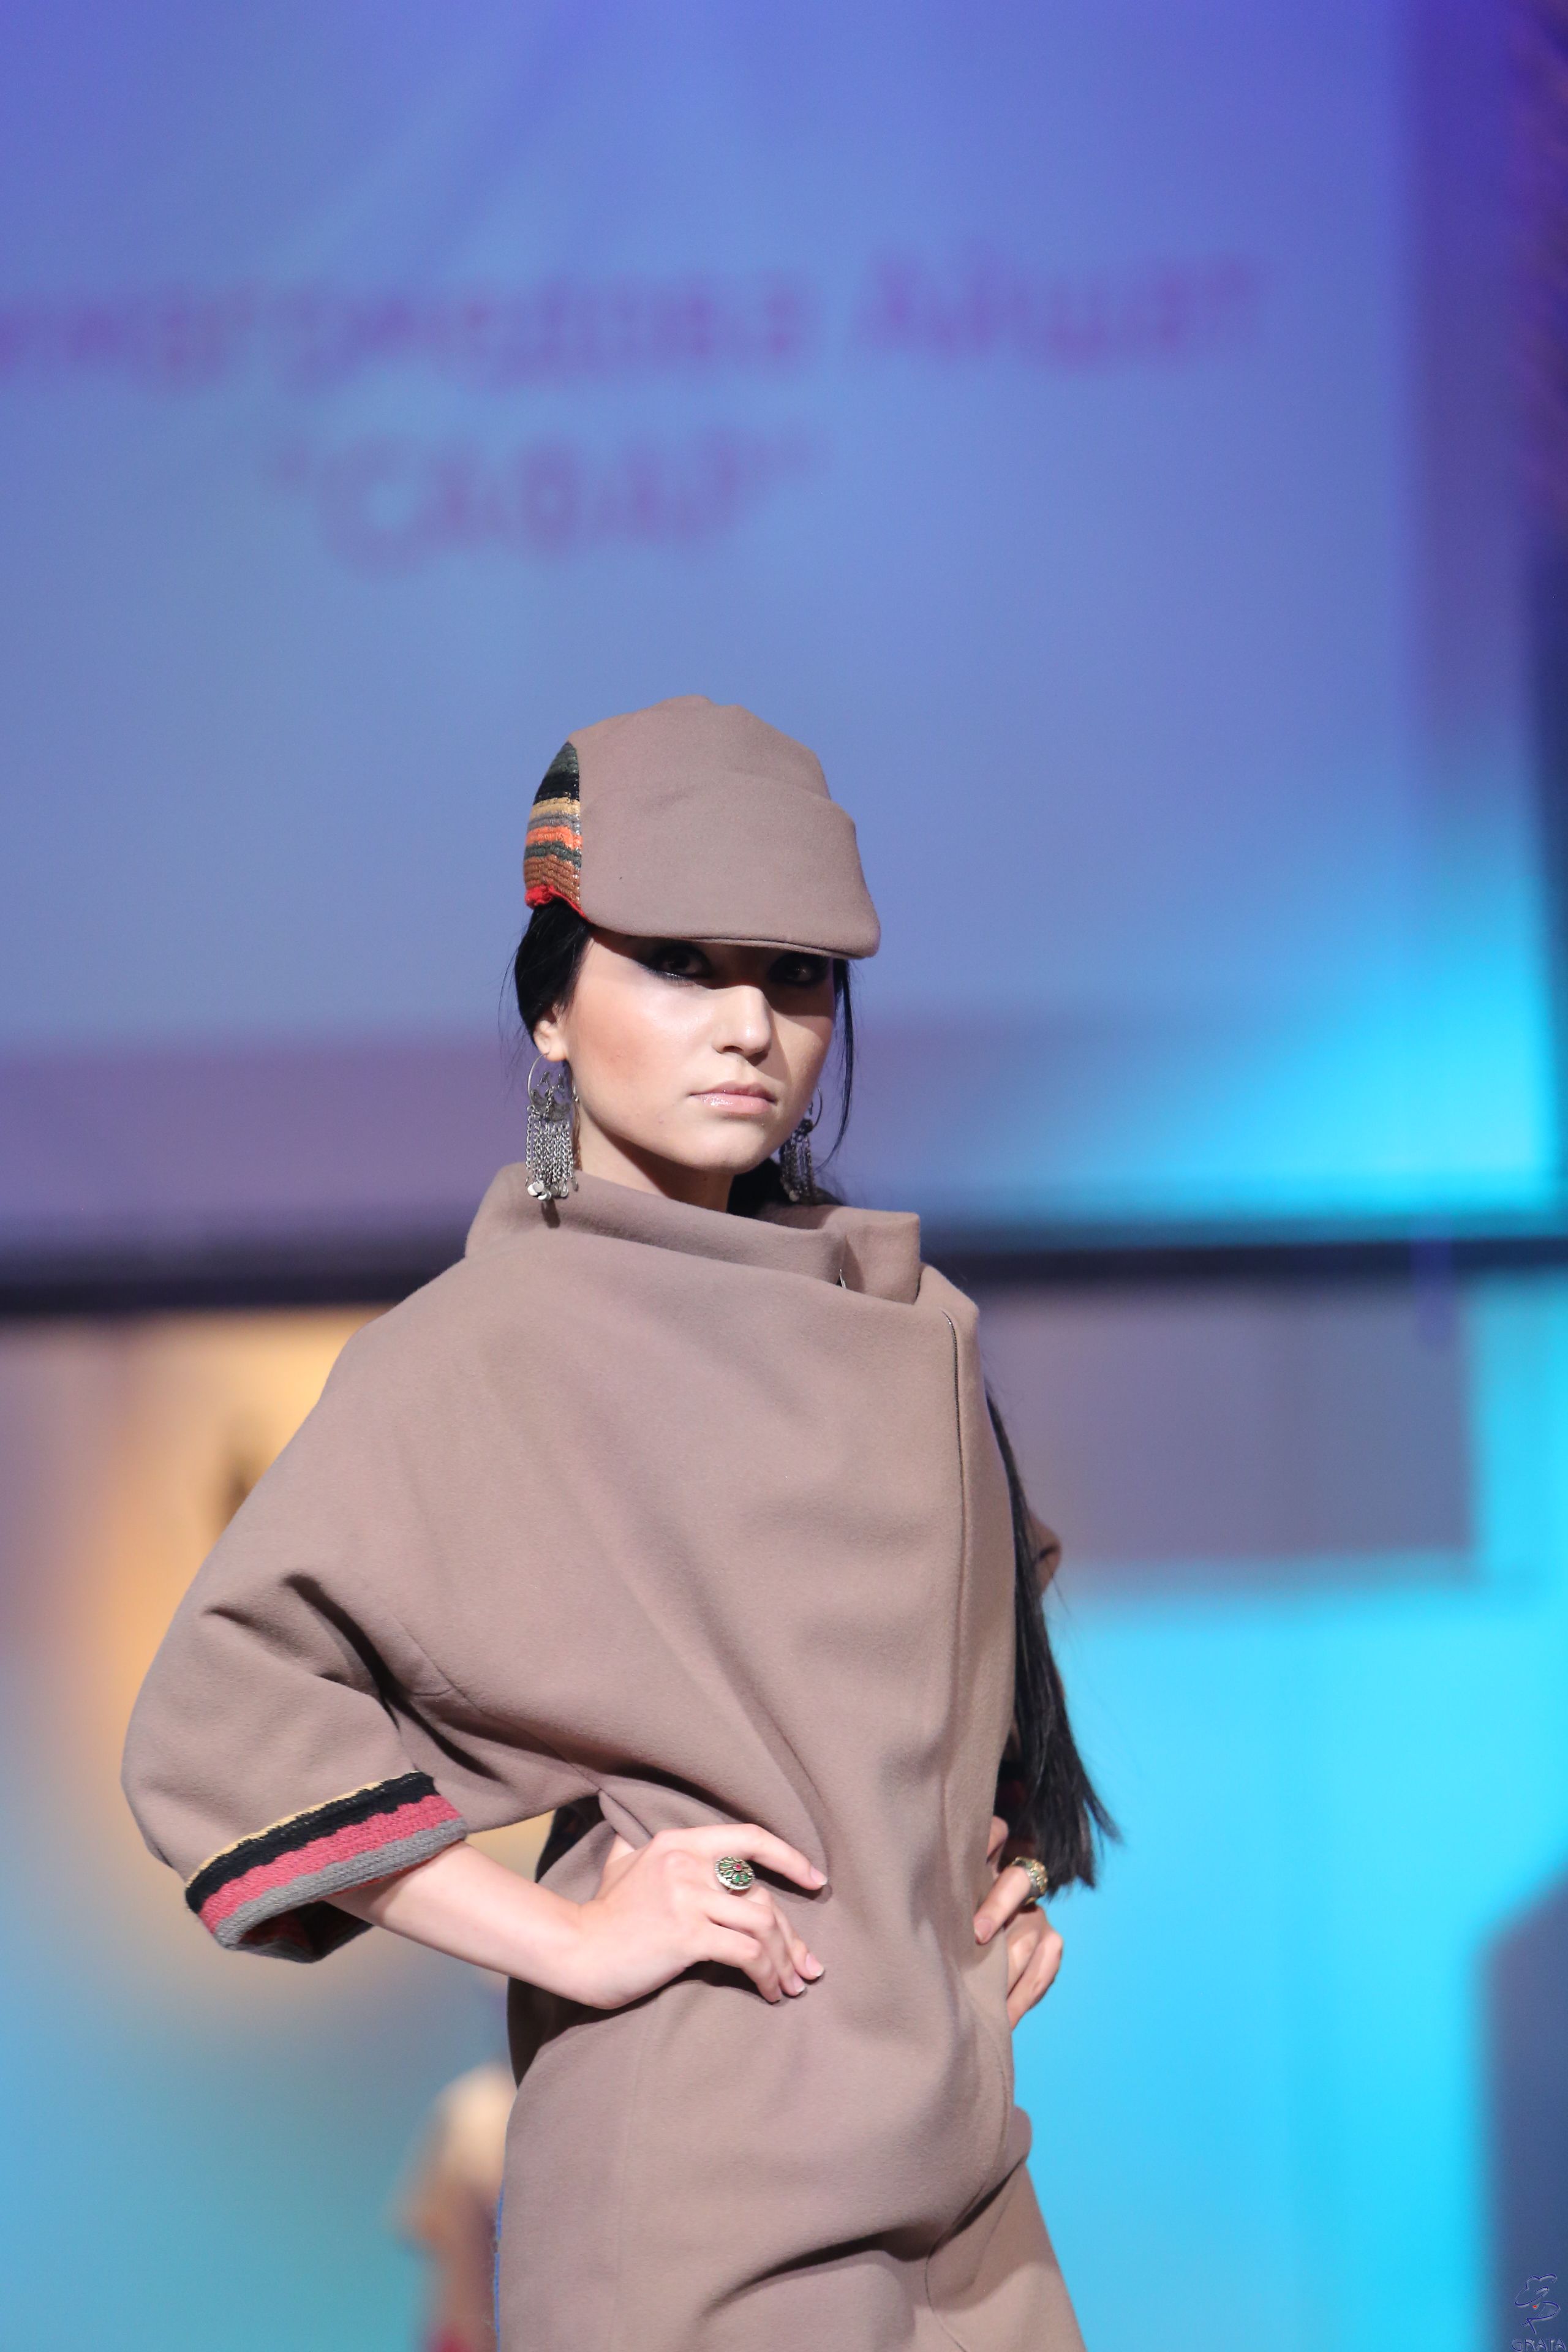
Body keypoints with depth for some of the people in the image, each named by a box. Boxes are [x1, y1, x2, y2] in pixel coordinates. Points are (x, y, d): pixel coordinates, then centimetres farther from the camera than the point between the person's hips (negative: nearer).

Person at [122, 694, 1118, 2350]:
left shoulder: (908, 1331, 10)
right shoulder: (481, 1351, -7)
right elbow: (221, 1725, -11)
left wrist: (1021, 1874, 9)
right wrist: (572, 1942, -14)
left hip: (955, 2160, 6)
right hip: (693, 2150, -6)